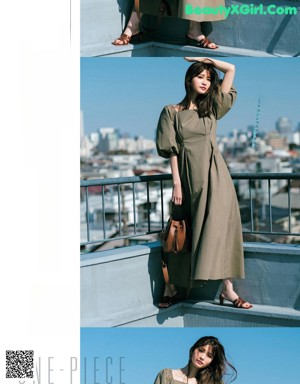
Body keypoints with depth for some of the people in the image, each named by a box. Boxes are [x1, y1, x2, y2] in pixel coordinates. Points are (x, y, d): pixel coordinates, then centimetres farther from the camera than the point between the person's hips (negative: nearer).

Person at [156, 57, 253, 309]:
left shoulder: (212, 108, 12)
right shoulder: (172, 112, 5)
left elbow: (231, 69, 9)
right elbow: (171, 150, -1)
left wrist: (204, 59, 14)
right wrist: (176, 182, -8)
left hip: (214, 173, 1)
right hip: (188, 174, -1)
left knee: (219, 225, -7)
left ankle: (227, 287, -7)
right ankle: (172, 287, 10)